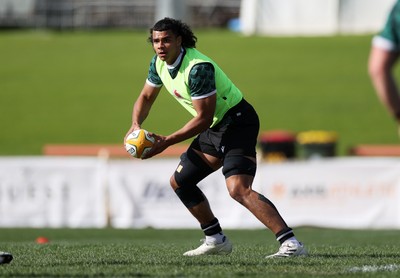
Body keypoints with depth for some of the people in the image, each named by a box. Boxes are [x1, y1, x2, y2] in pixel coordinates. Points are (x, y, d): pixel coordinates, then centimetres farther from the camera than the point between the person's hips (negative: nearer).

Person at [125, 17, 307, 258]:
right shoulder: (159, 64, 2)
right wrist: (136, 125, 0)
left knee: (238, 189, -27)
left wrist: (167, 142, -22)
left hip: (237, 122, -10)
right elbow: (146, 97, 19)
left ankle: (291, 244, -32)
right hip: (215, 128, 10)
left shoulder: (198, 68, -26)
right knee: (179, 181, 15)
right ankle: (216, 240, 26)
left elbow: (203, 119, -24)